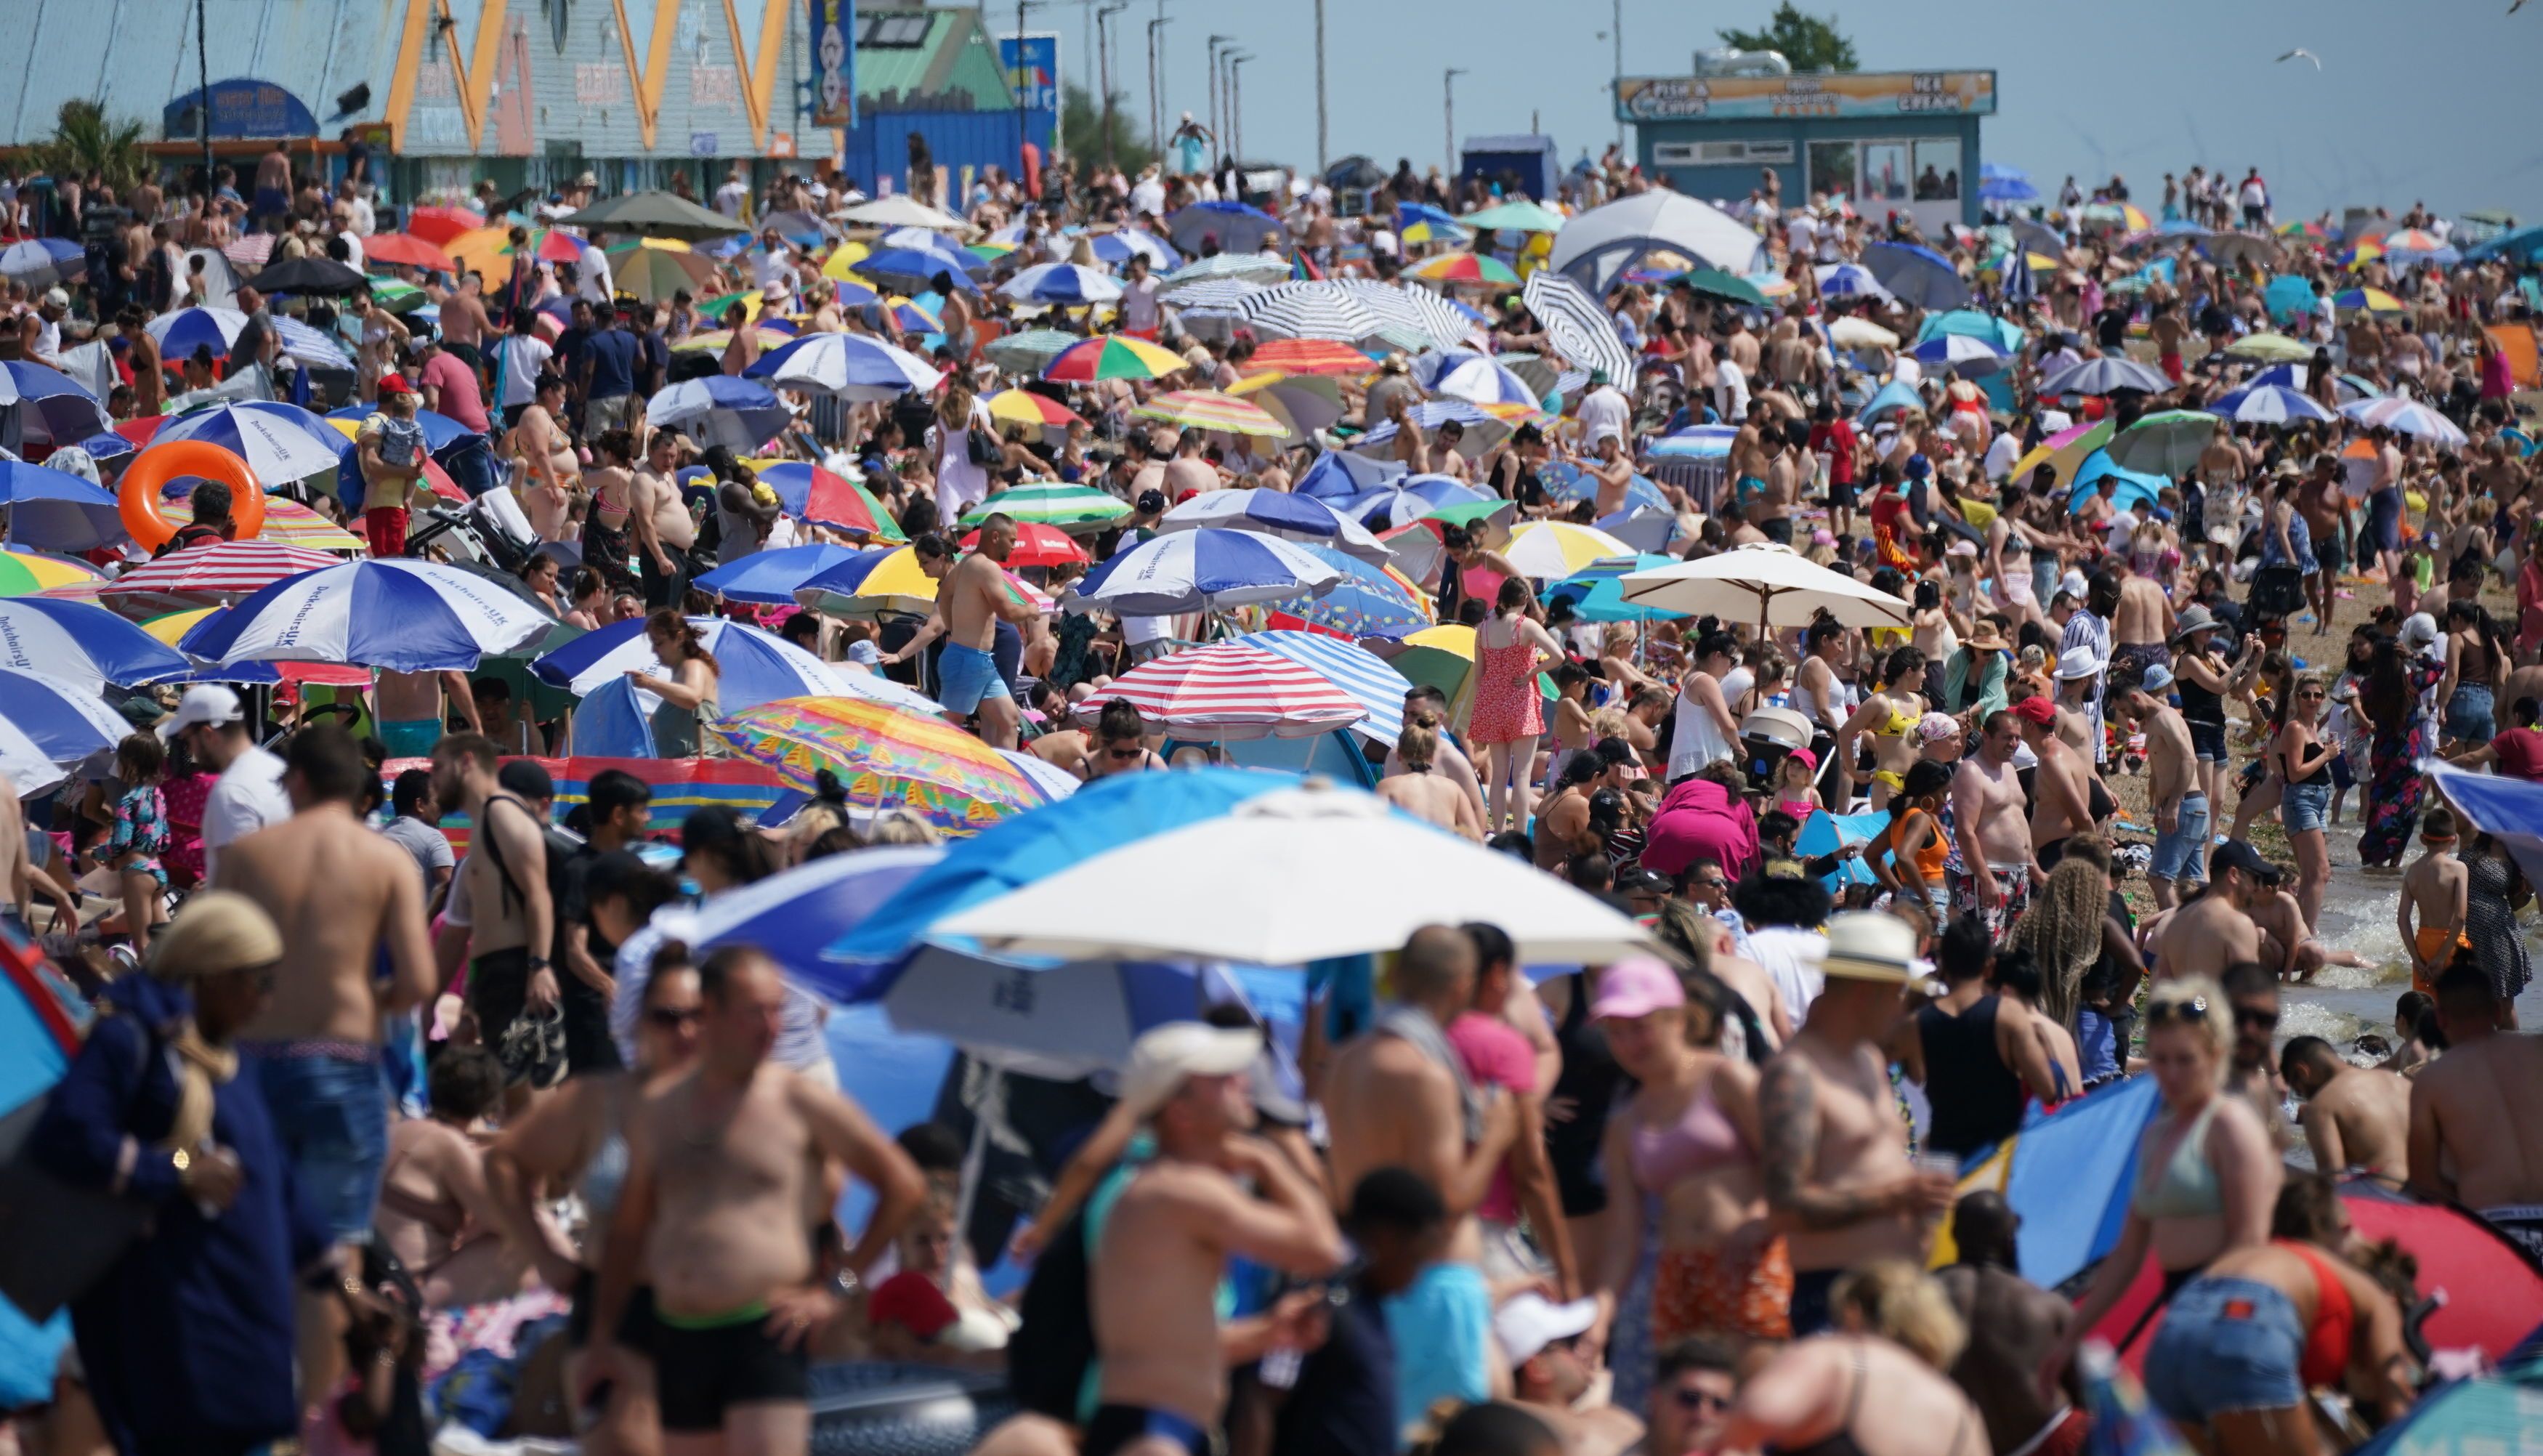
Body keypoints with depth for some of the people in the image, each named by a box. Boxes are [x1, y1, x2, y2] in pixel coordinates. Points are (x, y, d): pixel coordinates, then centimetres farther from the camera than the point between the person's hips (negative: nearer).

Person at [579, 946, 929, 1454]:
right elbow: (627, 1230, 20)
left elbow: (904, 1184, 1)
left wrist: (838, 1286, -3)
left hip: (765, 1335, -5)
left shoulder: (800, 1101, -1)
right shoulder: (657, 1113, 12)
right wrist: (602, 1340, 16)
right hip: (677, 1337, 5)